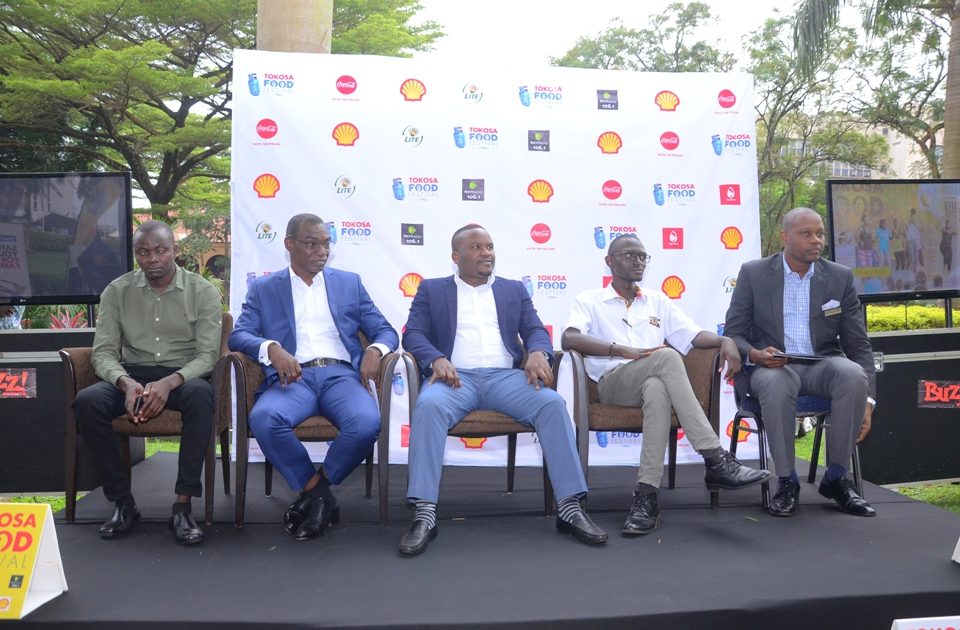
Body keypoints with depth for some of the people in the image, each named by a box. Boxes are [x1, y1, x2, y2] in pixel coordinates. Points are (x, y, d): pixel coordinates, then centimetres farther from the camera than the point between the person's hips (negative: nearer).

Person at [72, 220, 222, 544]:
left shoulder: (203, 292, -1)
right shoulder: (117, 291, 5)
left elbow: (208, 354, -7)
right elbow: (103, 352, 0)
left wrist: (169, 382, -27)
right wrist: (126, 383, -23)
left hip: (184, 376, -2)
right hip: (132, 376, 2)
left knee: (200, 394, -38)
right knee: (87, 401, -29)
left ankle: (183, 505, -31)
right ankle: (123, 502, -15)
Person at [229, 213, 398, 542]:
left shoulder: (349, 282, 20)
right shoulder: (263, 289, 17)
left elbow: (385, 330, 16)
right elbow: (239, 335, 4)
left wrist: (375, 350, -9)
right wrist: (272, 348, -18)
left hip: (341, 374, 1)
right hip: (294, 377, 0)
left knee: (367, 423, -33)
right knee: (263, 419, -34)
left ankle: (313, 489, -7)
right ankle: (321, 495, -14)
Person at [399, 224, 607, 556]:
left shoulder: (514, 289, 23)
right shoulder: (431, 289, 17)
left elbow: (536, 330, 12)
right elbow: (413, 334, 5)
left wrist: (538, 352, -13)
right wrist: (436, 359, -17)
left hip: (505, 376, 2)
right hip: (456, 376, -2)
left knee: (553, 403, -27)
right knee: (428, 406, -36)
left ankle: (570, 508, -23)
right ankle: (424, 514, -35)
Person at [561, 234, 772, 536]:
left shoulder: (658, 301, 27)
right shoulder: (590, 301, 14)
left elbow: (693, 335, 15)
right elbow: (569, 339, -6)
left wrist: (724, 340, -8)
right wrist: (623, 350, -19)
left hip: (654, 381, 3)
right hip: (613, 382, -3)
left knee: (657, 390, -38)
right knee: (666, 357, -34)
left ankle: (646, 496, -43)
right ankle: (716, 460, -39)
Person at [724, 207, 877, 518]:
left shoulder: (840, 277, 8)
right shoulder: (753, 273, 2)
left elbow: (858, 344, 7)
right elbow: (733, 334, 2)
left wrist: (867, 401, -5)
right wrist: (754, 354, -22)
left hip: (823, 364, 2)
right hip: (771, 366, -2)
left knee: (854, 374, -32)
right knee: (776, 384, -38)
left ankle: (836, 478, -15)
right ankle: (787, 482, -20)